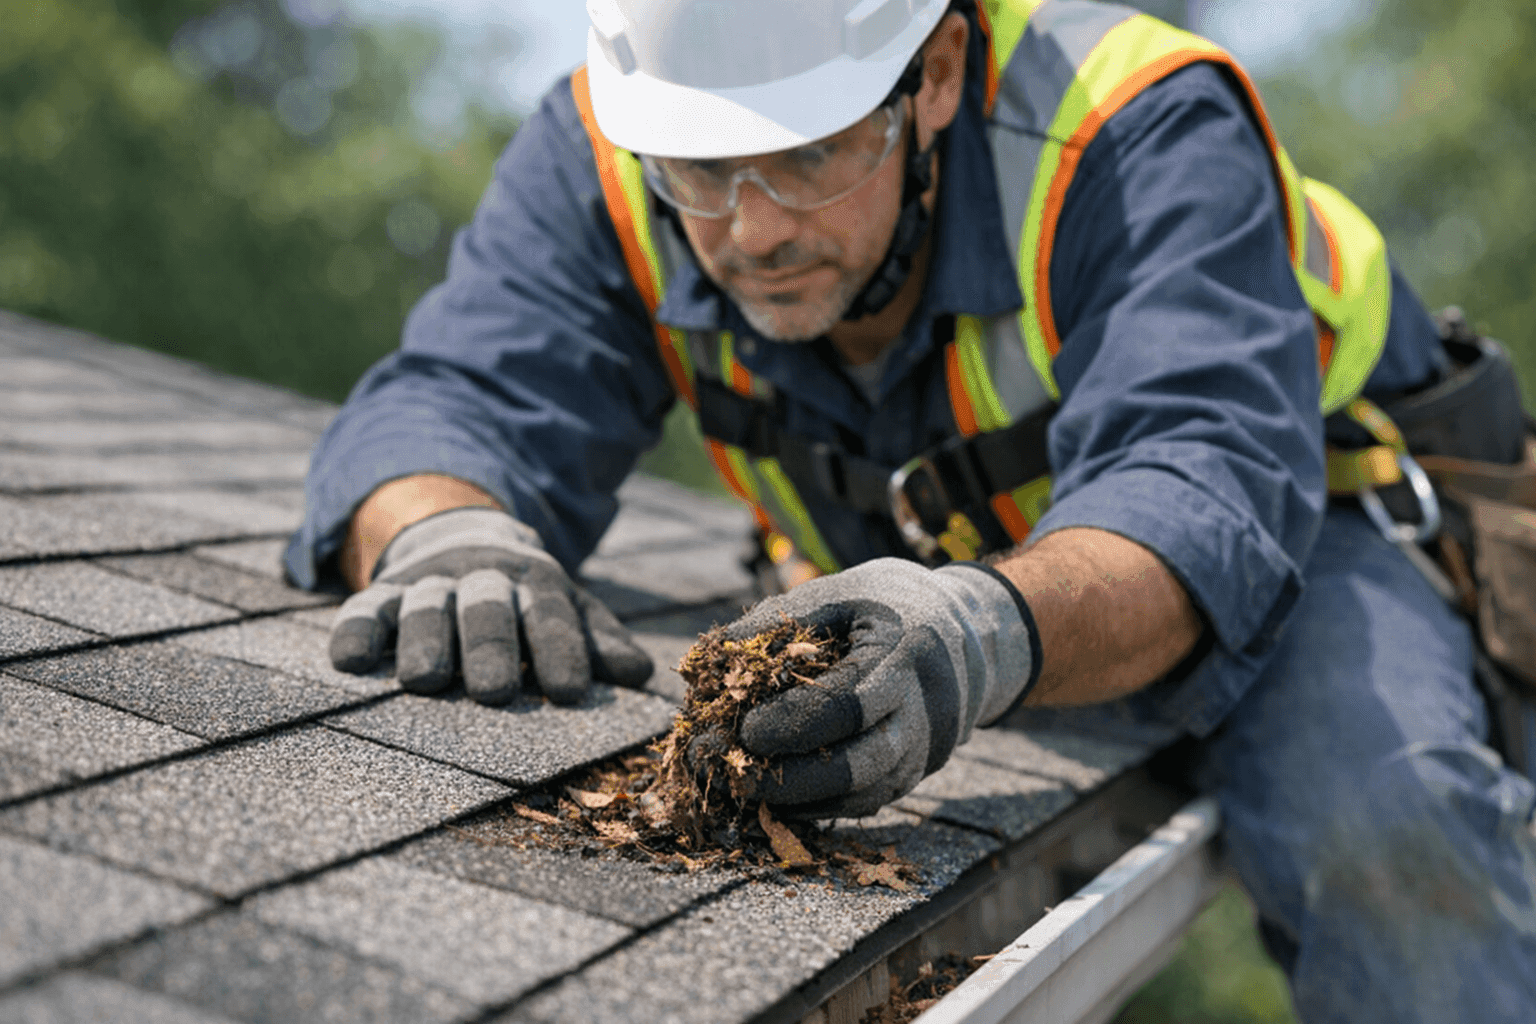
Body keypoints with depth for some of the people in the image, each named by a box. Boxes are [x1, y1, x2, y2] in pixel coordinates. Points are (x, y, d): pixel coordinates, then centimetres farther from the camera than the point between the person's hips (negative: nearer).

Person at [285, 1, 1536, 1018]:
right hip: (923, 594, 4)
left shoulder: (1143, 136, -31)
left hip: (1272, 549, -3)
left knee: (1383, 838, -31)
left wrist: (997, 629, -64)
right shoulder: (604, 161, -19)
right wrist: (443, 532, -49)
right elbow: (460, 398, -24)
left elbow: (1203, 488, -42)